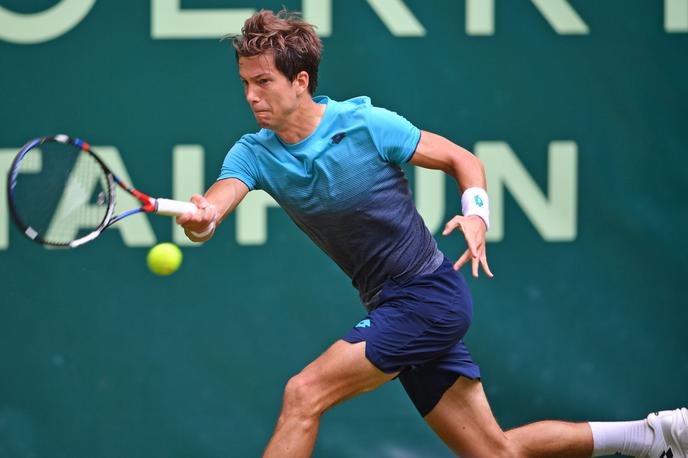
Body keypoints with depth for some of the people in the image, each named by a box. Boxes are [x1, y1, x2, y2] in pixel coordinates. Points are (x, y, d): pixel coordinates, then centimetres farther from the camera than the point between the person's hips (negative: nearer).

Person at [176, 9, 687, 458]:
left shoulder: (366, 124, -13)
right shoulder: (253, 154, 0)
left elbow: (462, 159, -2)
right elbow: (219, 198, -21)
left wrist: (477, 215, -21)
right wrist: (200, 217, -44)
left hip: (429, 294, -6)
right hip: (391, 310, 6)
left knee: (304, 394, -19)